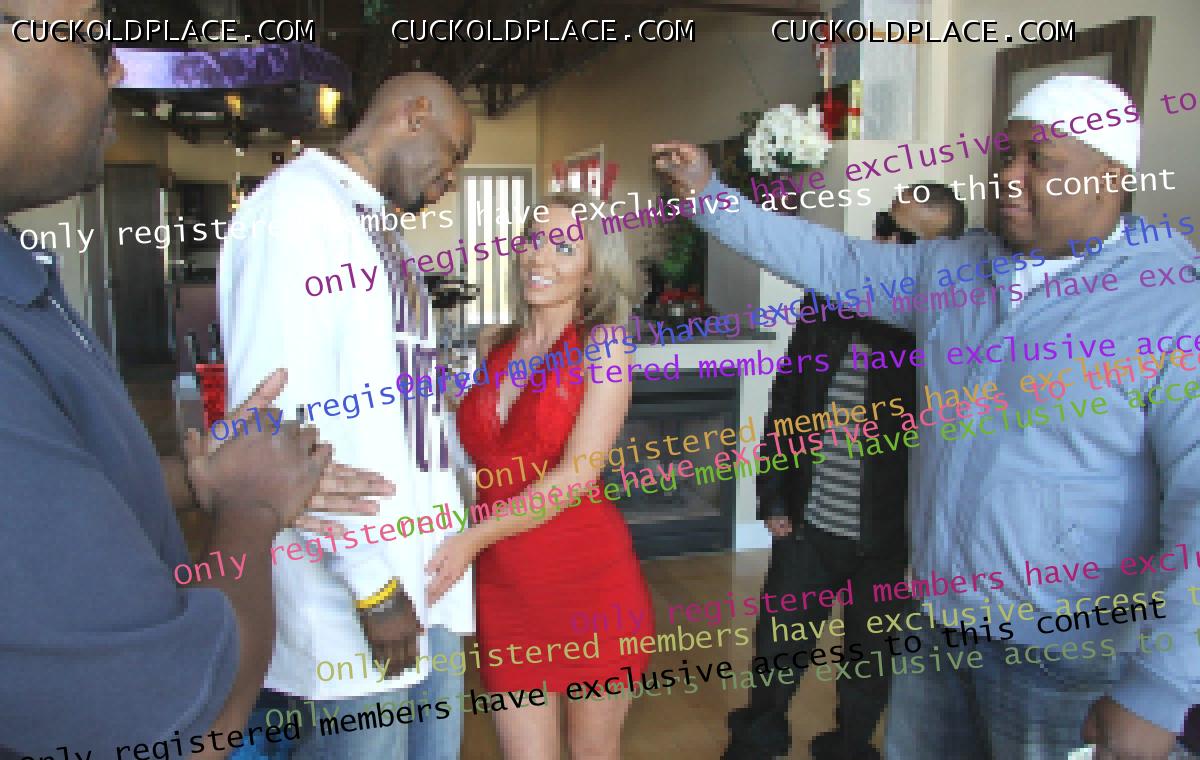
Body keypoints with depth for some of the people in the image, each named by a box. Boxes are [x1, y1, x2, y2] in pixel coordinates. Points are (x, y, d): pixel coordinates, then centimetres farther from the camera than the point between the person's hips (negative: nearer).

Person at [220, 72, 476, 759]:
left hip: (424, 567, 9)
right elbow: (281, 413, -22)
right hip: (354, 591, -9)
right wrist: (373, 583, -19)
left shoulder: (380, 230, 15)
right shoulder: (300, 204, -14)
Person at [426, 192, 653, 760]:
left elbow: (576, 475, -16)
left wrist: (474, 539, -22)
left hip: (588, 577, -3)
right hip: (502, 582, 3)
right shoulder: (493, 347, 6)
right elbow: (475, 454, 11)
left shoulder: (602, 344, -7)